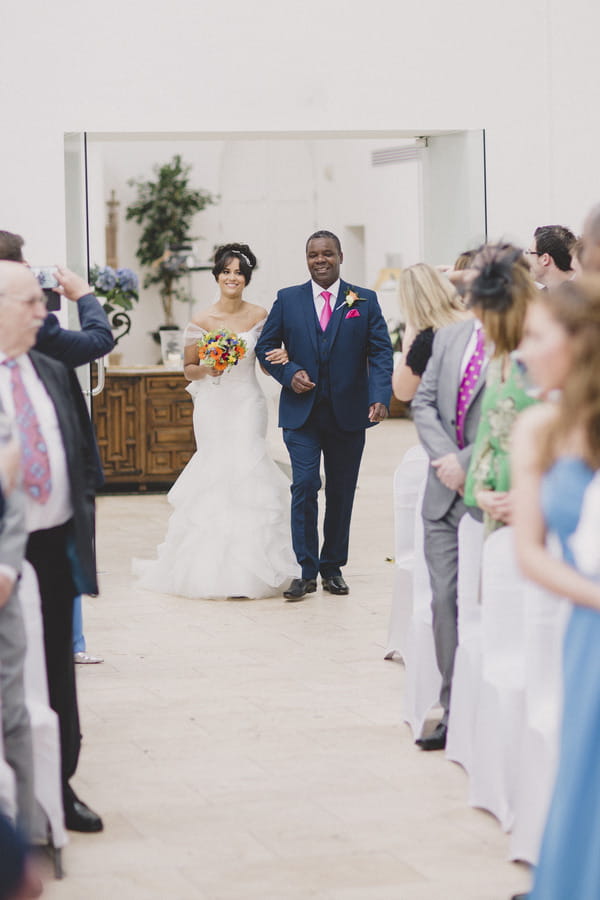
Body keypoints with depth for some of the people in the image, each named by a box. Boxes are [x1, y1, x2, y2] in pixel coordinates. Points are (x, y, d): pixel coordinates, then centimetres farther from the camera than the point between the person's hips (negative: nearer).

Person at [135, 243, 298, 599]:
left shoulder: (259, 316, 4)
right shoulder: (201, 322, 0)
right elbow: (188, 369, 7)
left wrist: (279, 358, -10)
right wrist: (205, 369, -14)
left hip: (248, 404, 1)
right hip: (214, 406, 0)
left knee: (246, 470, -7)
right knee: (215, 473, -3)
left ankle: (250, 567, 0)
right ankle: (214, 567, 4)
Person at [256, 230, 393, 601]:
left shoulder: (365, 301, 3)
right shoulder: (288, 300, 5)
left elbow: (381, 352, -3)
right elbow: (266, 347, 8)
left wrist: (380, 397, -18)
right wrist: (289, 374, -11)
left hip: (348, 414, 1)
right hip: (301, 413, -1)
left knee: (341, 493, 8)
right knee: (305, 486, -11)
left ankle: (333, 567, 21)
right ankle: (306, 571, -5)